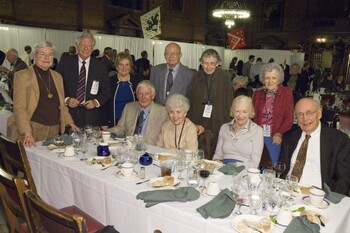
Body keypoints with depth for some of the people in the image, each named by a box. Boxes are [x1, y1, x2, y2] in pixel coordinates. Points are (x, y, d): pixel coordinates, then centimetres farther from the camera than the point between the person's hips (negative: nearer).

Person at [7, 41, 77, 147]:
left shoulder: (57, 76, 13)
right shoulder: (22, 75, -3)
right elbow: (19, 107, -8)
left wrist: (70, 123, 4)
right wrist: (27, 133, -18)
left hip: (54, 131, 4)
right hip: (32, 131, -4)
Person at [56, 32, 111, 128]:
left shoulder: (100, 67, 5)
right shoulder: (65, 62, 4)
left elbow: (106, 91, 6)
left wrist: (96, 102, -10)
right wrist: (66, 99, -12)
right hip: (69, 112, 0)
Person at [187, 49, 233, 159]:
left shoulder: (225, 77, -2)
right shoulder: (196, 76, 7)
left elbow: (228, 103, 0)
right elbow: (190, 102, 7)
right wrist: (194, 124, -2)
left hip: (218, 125, -2)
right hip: (197, 125, 2)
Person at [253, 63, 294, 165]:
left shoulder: (286, 93, 3)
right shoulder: (257, 94, 13)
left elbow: (289, 118, -1)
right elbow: (254, 116, 13)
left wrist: (280, 133, -15)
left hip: (275, 138, -2)